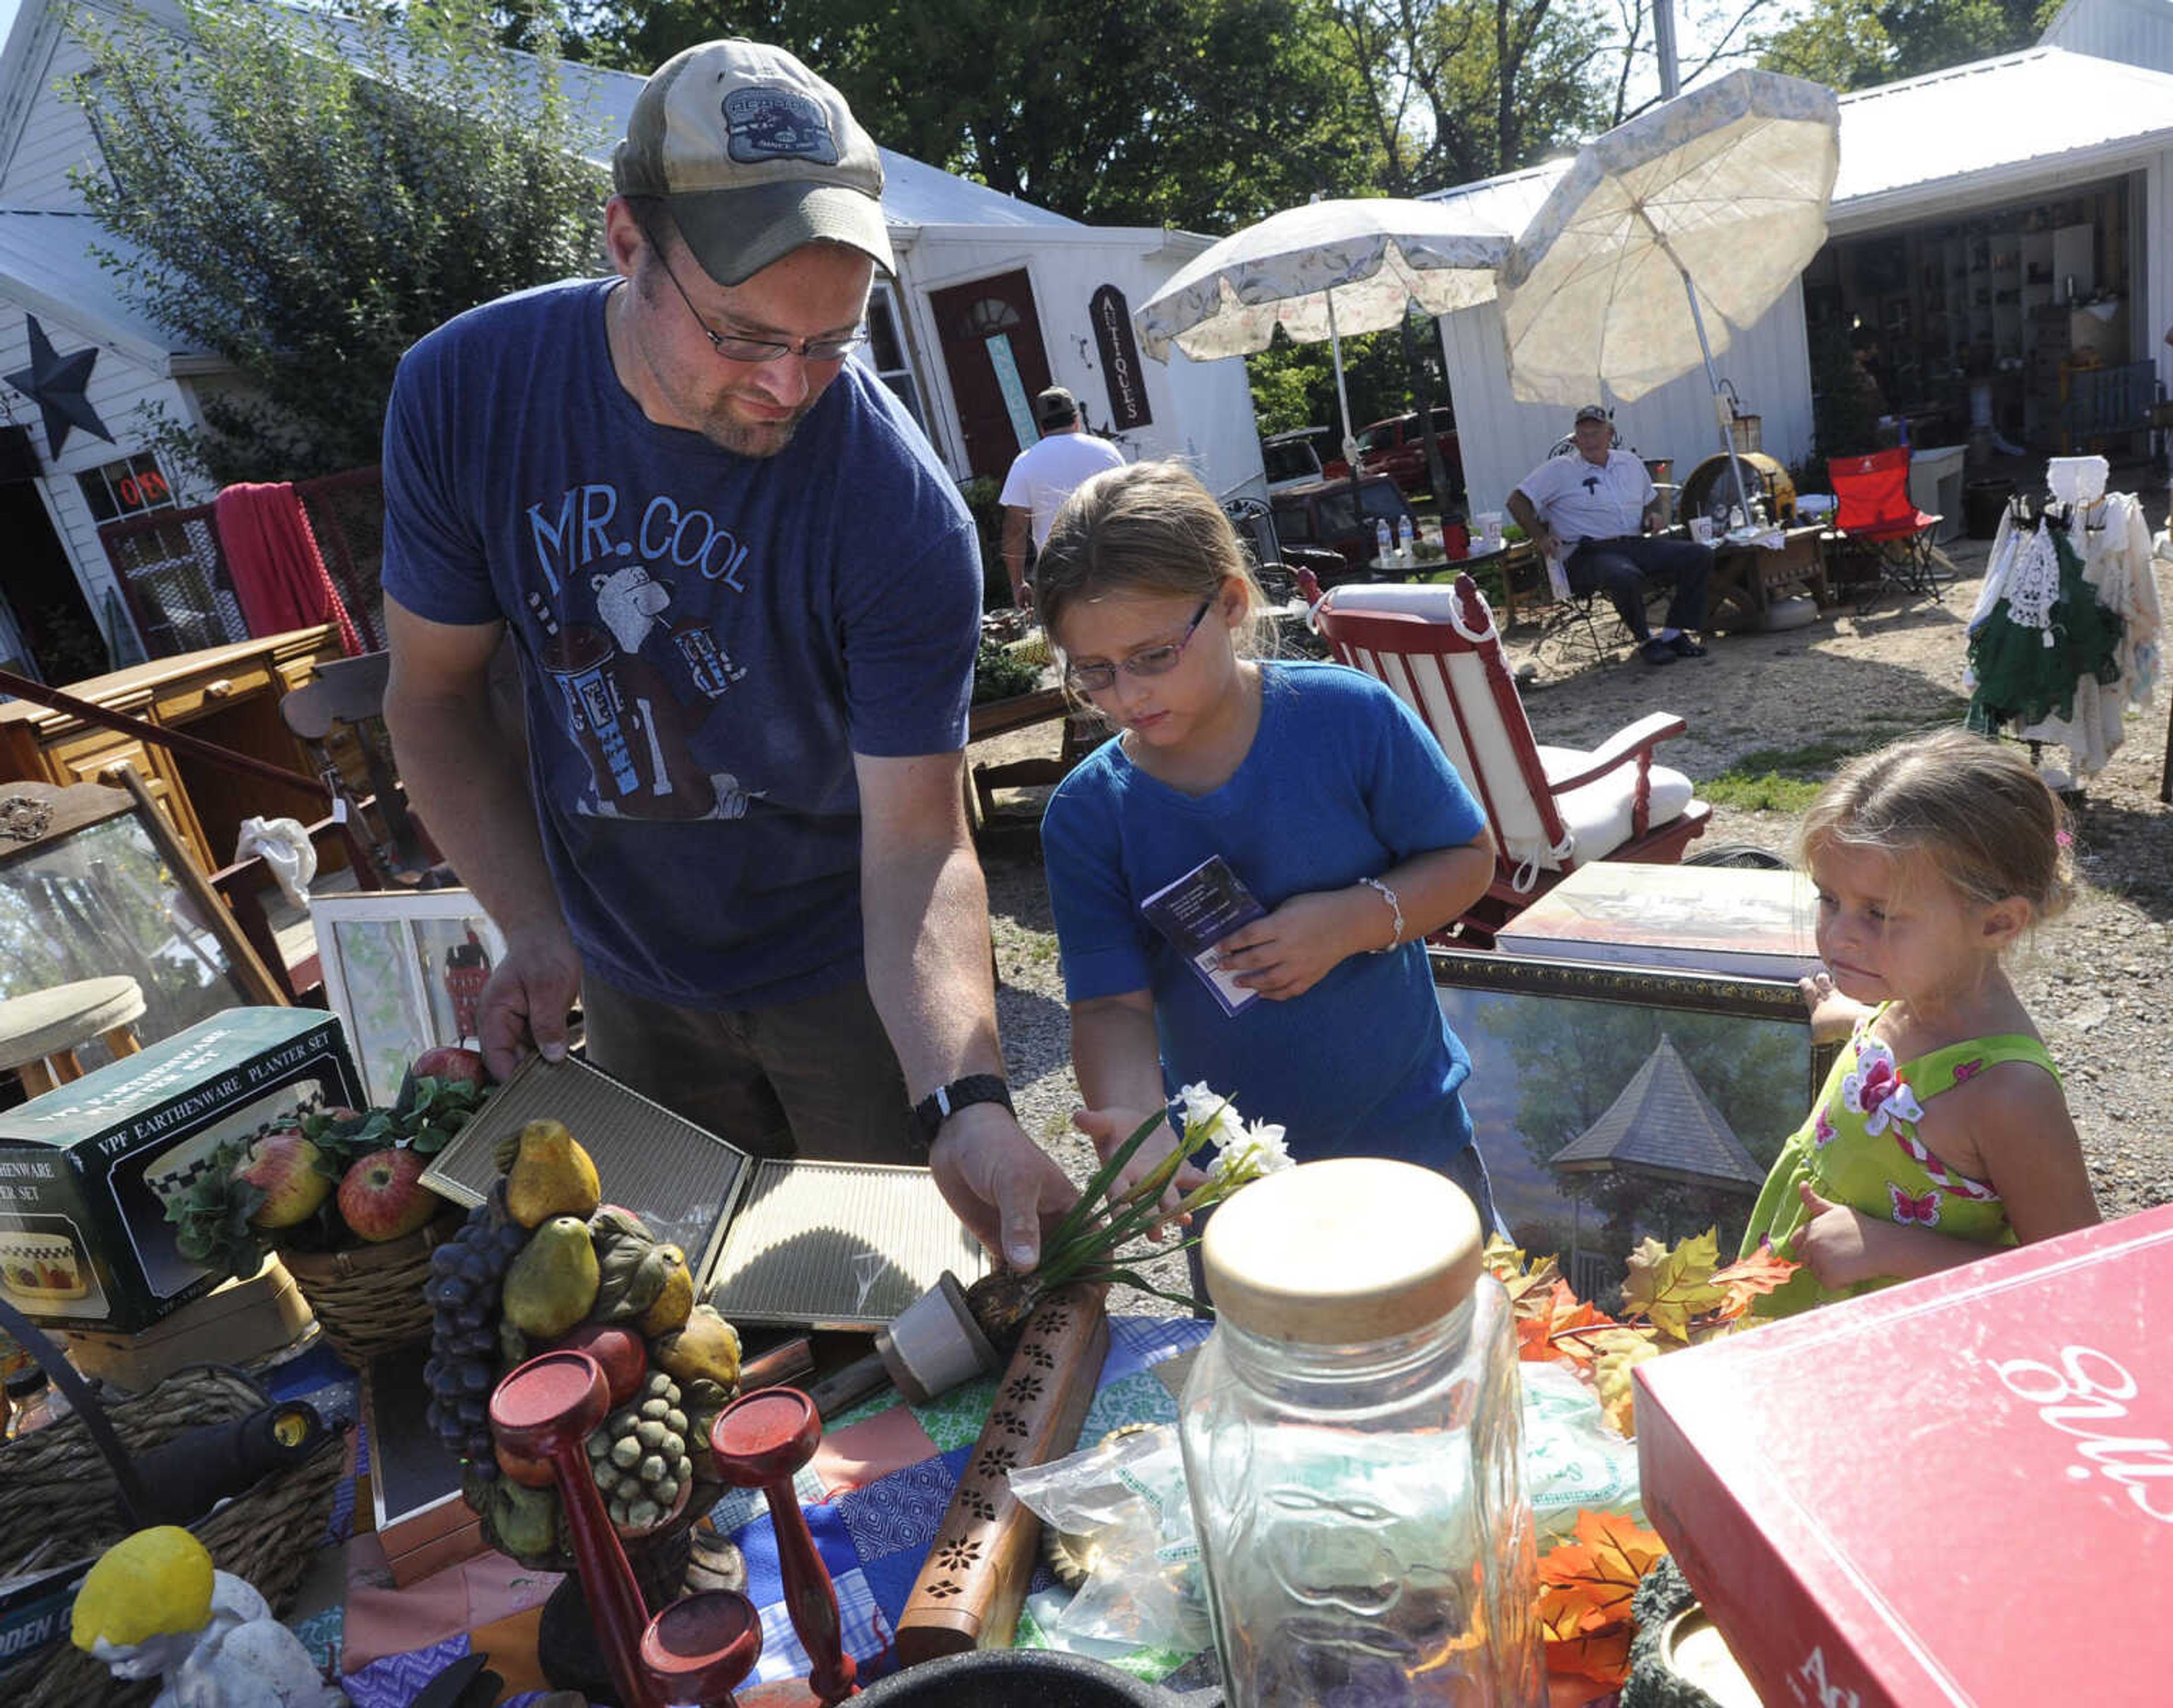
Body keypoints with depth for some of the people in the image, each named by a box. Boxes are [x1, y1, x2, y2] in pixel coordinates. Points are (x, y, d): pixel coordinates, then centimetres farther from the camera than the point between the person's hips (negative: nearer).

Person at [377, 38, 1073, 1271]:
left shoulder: (903, 512, -28)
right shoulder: (464, 393, -17)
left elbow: (916, 845, -27)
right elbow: (434, 692, -4)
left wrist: (967, 1104, -41)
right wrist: (534, 927, -14)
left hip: (845, 974, -3)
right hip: (627, 976, 3)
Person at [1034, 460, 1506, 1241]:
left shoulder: (1347, 716, -16)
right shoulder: (1085, 814, -13)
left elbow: (1468, 857, -7)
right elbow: (1112, 1005, -16)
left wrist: (1355, 920, -25)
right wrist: (1134, 1115, -36)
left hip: (1407, 1129, -1)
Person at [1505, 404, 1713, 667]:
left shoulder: (1630, 464, 21)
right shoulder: (1559, 470, 4)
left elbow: (1653, 500, 35)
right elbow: (1517, 501, -1)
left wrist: (1656, 515, 11)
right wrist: (1540, 538, -11)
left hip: (1636, 545, 6)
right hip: (1589, 554, -6)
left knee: (1701, 556, -11)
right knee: (1625, 577, -41)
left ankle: (1674, 634, -6)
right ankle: (1645, 640, -16)